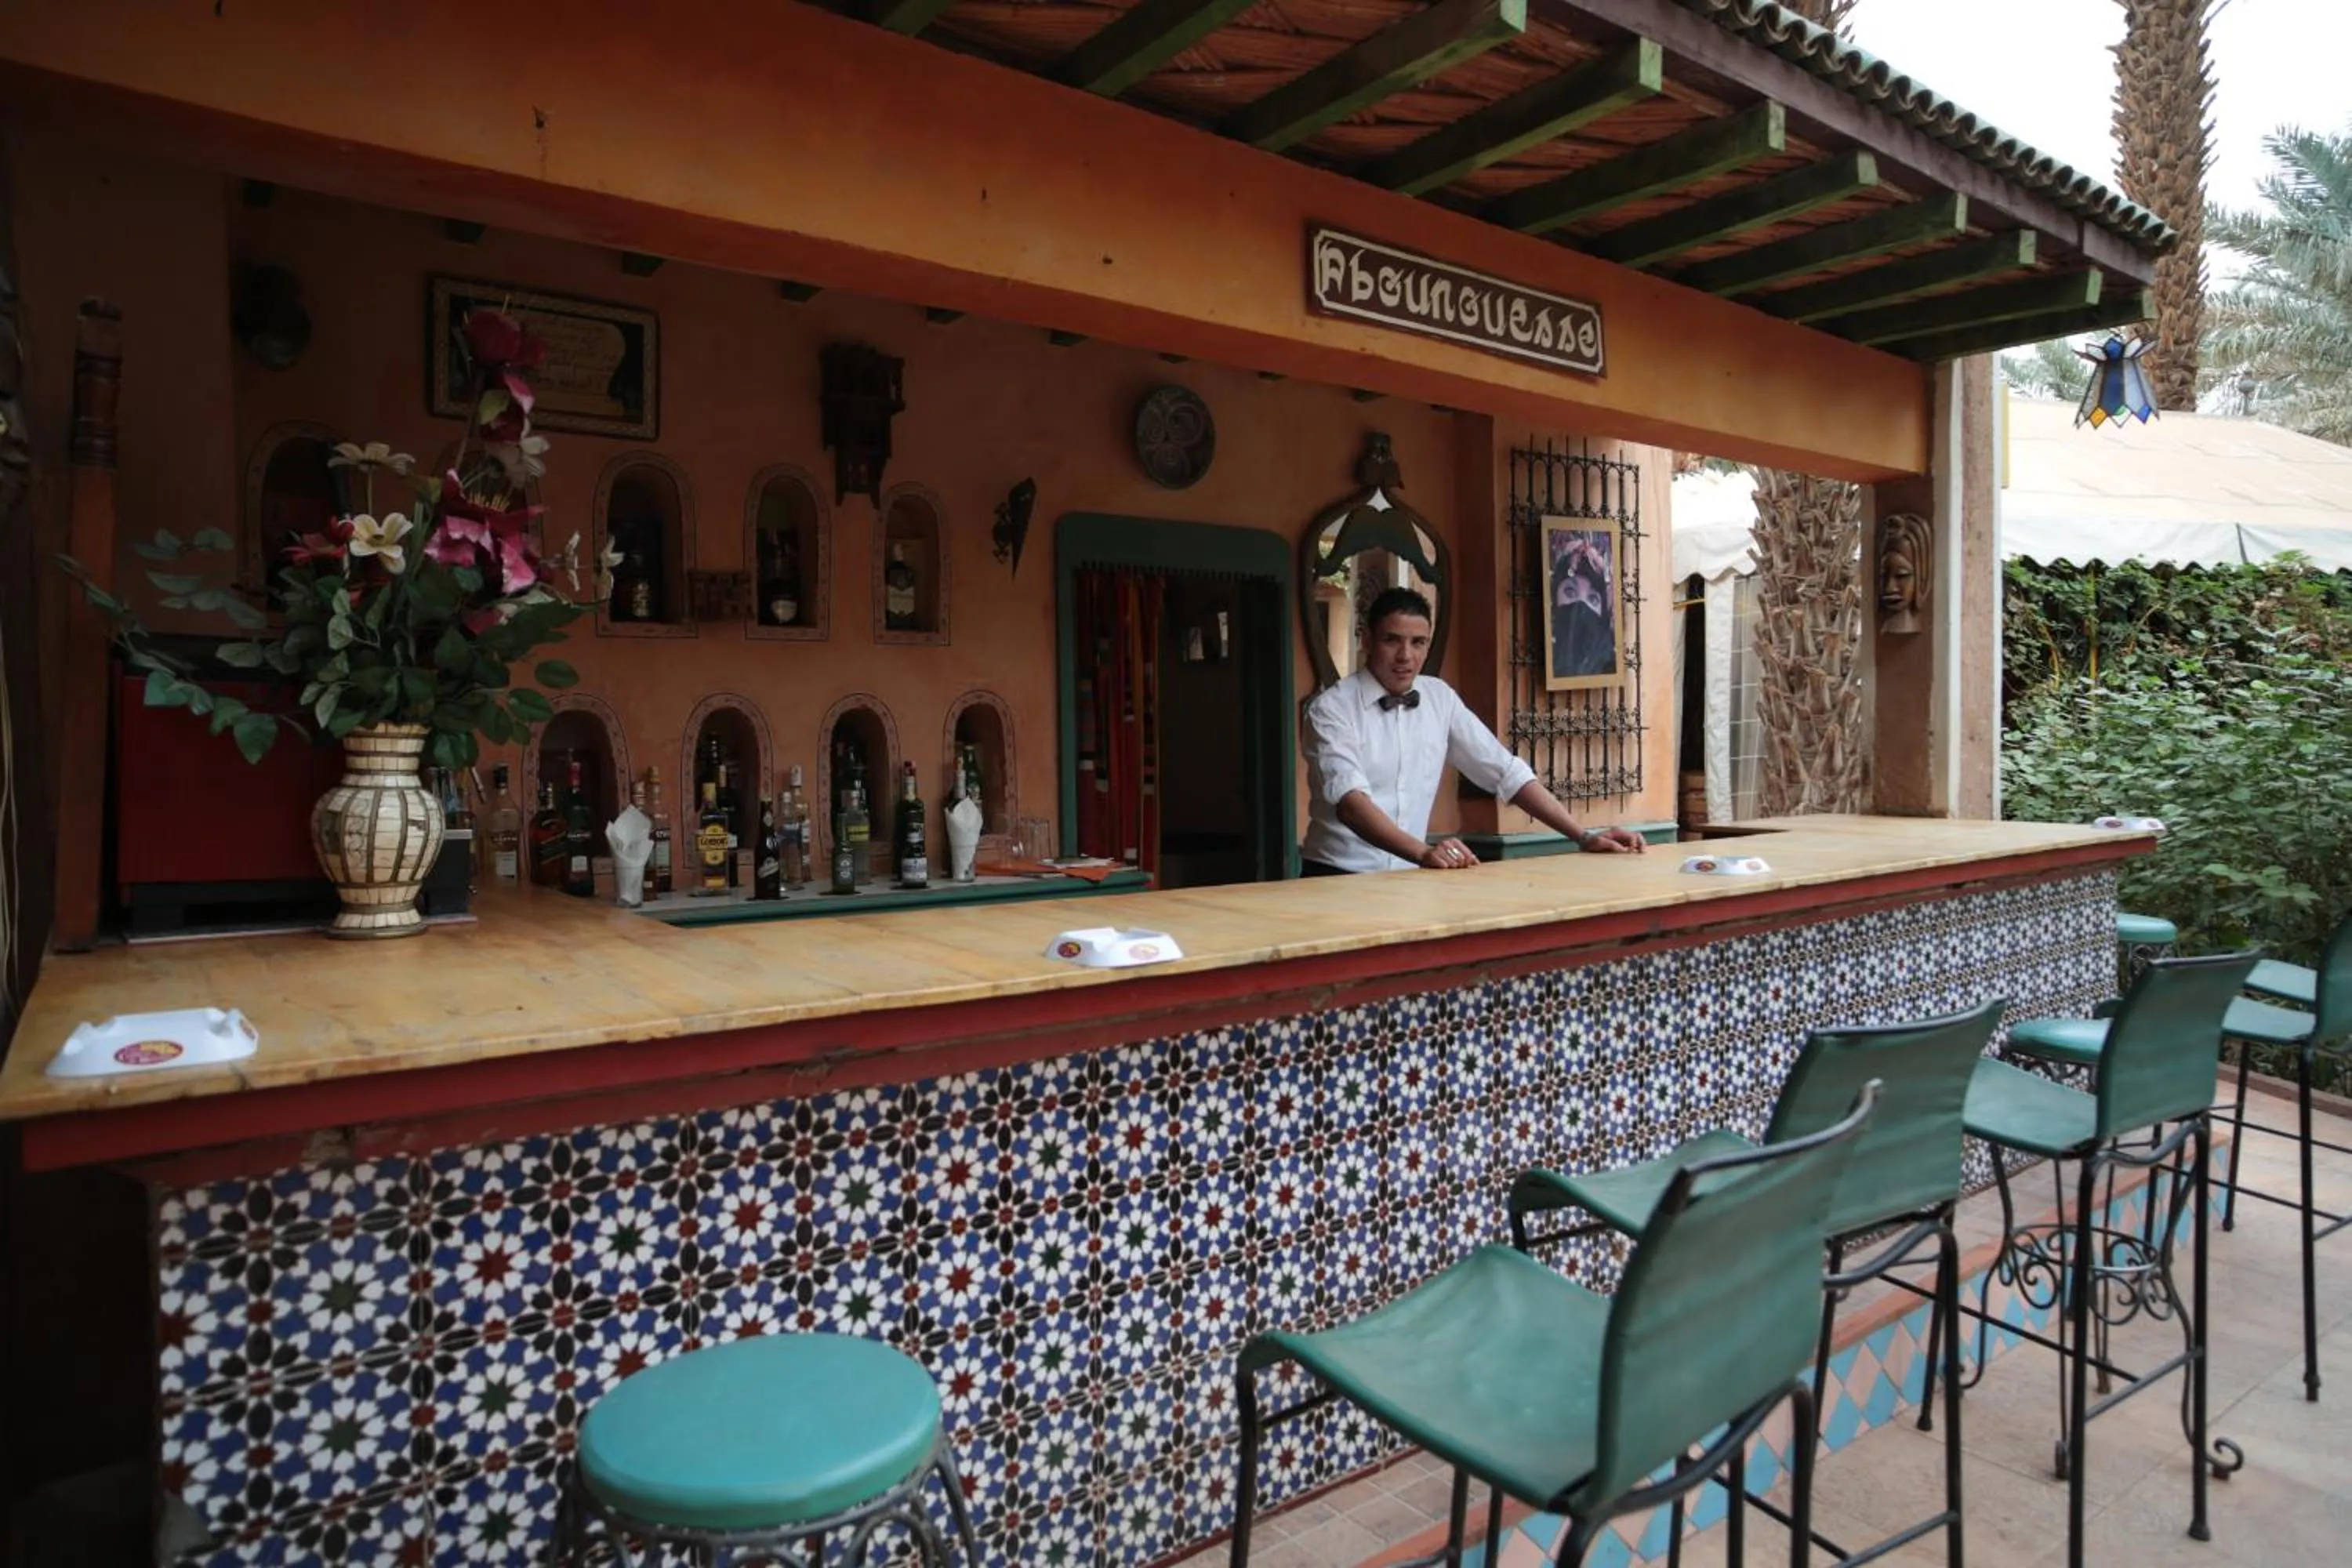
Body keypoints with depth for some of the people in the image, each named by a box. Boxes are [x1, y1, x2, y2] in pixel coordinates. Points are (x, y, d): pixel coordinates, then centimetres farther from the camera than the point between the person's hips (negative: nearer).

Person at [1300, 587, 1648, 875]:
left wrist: (1584, 837, -3)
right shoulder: (1331, 710, -10)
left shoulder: (1440, 698, 5)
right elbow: (1349, 800, -24)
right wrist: (1423, 852, -39)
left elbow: (1506, 772, 5)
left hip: (1408, 877, 5)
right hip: (1338, 878, -4)